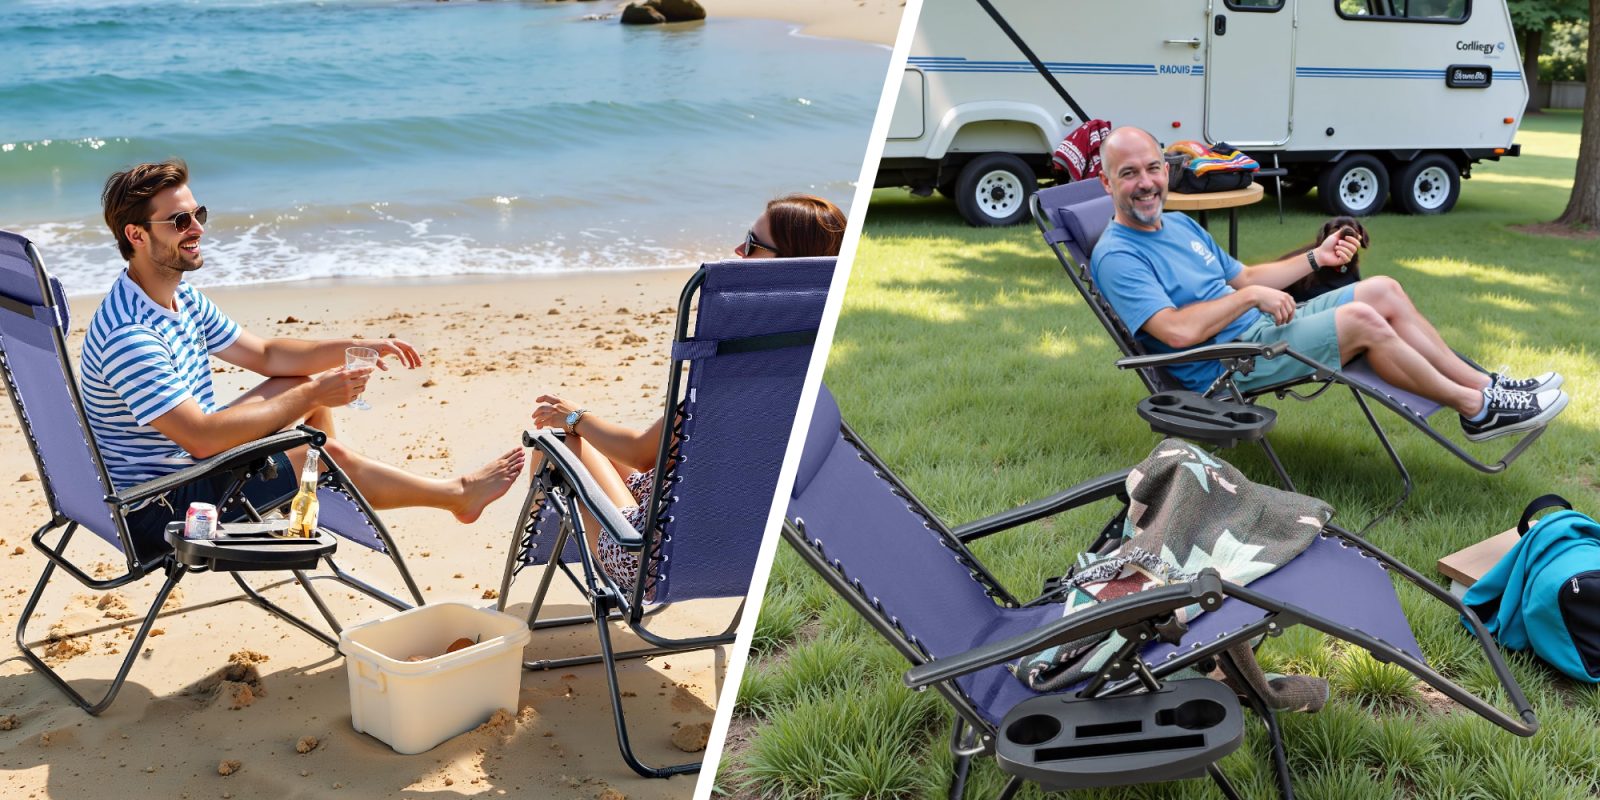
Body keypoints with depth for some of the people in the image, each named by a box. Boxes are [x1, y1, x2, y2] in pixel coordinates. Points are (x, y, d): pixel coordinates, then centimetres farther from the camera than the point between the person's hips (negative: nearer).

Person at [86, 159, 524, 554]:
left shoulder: (182, 297, 4)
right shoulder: (128, 334, -29)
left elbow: (266, 355, 12)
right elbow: (201, 438, -32)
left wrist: (355, 346, -2)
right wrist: (312, 396, -25)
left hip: (186, 462, 10)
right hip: (156, 511, -10)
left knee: (303, 383, 13)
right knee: (328, 456, -11)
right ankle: (459, 495, 11)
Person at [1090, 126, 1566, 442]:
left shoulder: (1180, 225, 16)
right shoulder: (1117, 257, -15)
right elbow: (1179, 330, -27)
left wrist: (1316, 258, 19)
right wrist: (1250, 297, -18)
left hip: (1258, 326, 10)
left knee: (1382, 291, 0)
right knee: (1361, 319, -22)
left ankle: (1484, 385, 5)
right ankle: (1476, 408, -6)